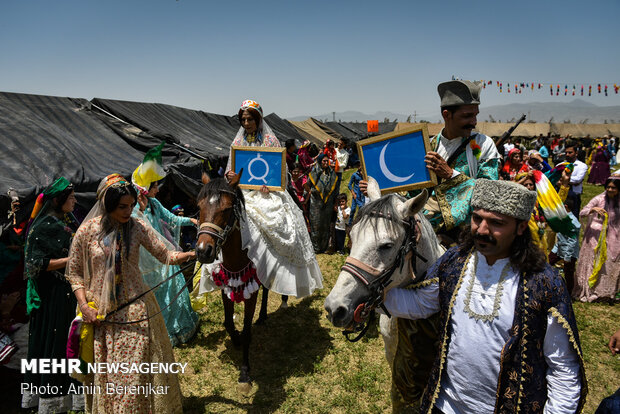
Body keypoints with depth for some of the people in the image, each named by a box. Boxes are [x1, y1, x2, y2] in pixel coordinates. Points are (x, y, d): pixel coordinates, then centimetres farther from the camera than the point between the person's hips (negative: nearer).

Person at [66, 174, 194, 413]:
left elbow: (166, 255, -2)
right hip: (100, 313, 0)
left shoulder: (138, 227, -4)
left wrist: (191, 254, -19)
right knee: (104, 372, 12)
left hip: (135, 308, 1)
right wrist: (84, 306, -9)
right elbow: (74, 272, 1)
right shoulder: (87, 230, -7)